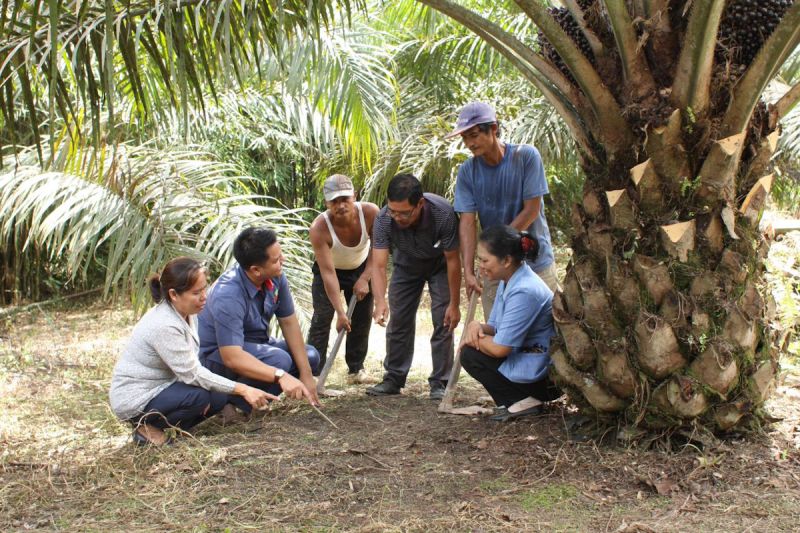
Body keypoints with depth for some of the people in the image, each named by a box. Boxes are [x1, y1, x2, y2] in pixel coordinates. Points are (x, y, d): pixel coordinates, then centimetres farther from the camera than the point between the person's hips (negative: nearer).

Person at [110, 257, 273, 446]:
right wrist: (242, 390, -27)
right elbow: (191, 373, -27)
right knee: (199, 396, -28)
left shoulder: (187, 312, -1)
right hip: (133, 399, -9)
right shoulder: (164, 325, -28)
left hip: (162, 385, 9)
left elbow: (189, 364, 5)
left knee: (221, 396, -5)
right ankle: (146, 427, -7)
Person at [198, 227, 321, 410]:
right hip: (218, 355, -8)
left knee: (310, 356, -3)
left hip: (255, 343, 8)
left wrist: (306, 375, -7)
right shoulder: (228, 296, -35)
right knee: (279, 359, -31)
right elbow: (232, 357, -39)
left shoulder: (275, 277, -13)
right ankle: (231, 401, -13)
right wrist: (280, 376, -50)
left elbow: (288, 322, -4)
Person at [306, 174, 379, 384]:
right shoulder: (319, 228, -37)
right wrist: (340, 312, -35)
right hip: (330, 270, -3)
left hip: (360, 269, 3)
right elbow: (328, 273, -34)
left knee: (362, 318, 3)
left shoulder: (371, 213, -31)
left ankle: (356, 369, 15)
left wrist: (364, 278, -21)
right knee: (321, 318, -12)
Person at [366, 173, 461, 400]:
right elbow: (379, 265, -36)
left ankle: (439, 383, -1)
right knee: (398, 320, 3)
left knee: (443, 321, -10)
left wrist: (454, 304, -24)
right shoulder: (383, 219, -34)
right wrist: (380, 302, -53)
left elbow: (452, 260, -29)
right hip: (406, 265, 2)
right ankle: (394, 379, 15)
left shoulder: (443, 214, -39)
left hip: (439, 265, -2)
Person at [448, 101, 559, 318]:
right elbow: (467, 222, -10)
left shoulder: (526, 156, -13)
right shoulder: (467, 171, -5)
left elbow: (531, 210, -13)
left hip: (536, 261, -2)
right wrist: (468, 271, -20)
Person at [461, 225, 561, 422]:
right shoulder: (508, 281, 6)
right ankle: (526, 398, 9)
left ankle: (522, 401, -7)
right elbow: (494, 327, 13)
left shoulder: (524, 292, -25)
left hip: (546, 374, -10)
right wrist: (477, 326, -9)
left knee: (470, 355, -10)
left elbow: (499, 348, -23)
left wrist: (476, 337, -4)